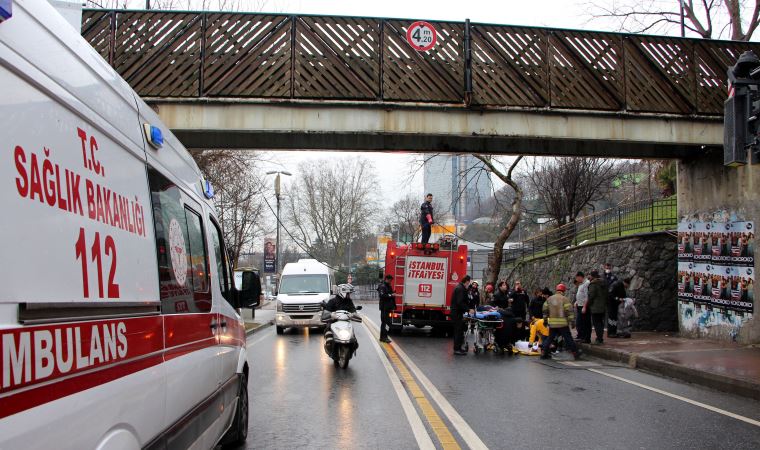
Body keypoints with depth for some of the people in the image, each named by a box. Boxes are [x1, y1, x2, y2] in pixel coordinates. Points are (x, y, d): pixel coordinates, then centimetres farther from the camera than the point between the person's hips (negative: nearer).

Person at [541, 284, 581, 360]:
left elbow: (545, 310, 14)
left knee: (550, 338, 11)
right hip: (563, 323, -4)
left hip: (552, 323, 4)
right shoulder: (565, 299, -6)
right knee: (568, 338, 2)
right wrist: (572, 321, -9)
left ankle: (543, 353, 8)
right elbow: (569, 311, -11)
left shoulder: (549, 299, 11)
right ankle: (575, 353, 8)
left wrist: (545, 319, 23)